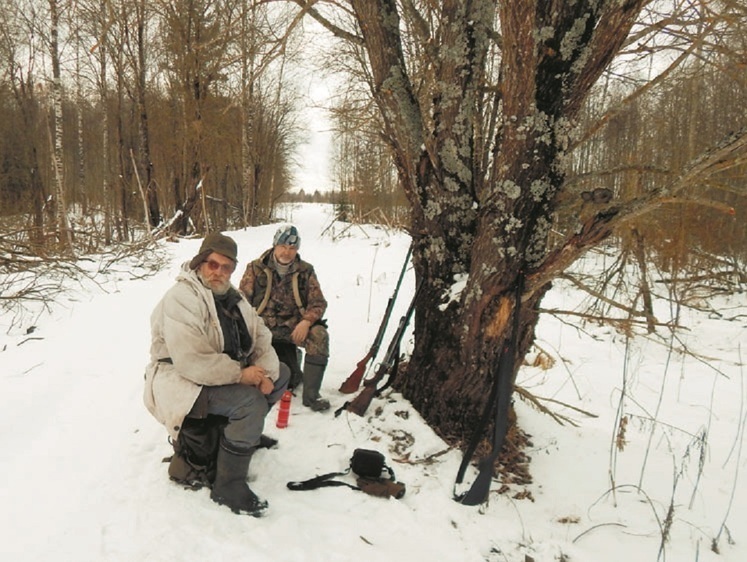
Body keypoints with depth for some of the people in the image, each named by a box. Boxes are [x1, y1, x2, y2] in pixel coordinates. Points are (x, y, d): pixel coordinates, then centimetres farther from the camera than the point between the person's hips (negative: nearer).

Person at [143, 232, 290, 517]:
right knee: (251, 402, -28)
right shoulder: (182, 298, -20)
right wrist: (240, 374, -25)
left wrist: (265, 373, -12)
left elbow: (260, 336, 6)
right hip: (184, 383, -9)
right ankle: (227, 487, -14)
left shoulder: (232, 297, 9)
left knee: (281, 373, 5)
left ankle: (245, 431, 14)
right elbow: (191, 360, -30)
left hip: (228, 374, 9)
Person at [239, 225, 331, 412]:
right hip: (264, 328, 0)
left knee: (319, 334, -31)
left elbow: (318, 303, 2)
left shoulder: (305, 271, 5)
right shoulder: (256, 269, 3)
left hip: (294, 327, 0)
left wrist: (306, 321, -18)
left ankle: (310, 395, -23)